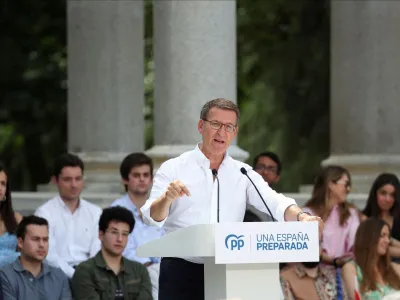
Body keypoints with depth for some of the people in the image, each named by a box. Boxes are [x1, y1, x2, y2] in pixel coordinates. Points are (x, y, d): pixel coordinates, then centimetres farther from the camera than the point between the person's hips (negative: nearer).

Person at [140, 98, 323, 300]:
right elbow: (153, 217, -7)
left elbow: (275, 203, -1)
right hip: (182, 273, -3)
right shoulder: (173, 169, 3)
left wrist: (300, 217, -23)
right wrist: (167, 198, -30)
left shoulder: (243, 174, 12)